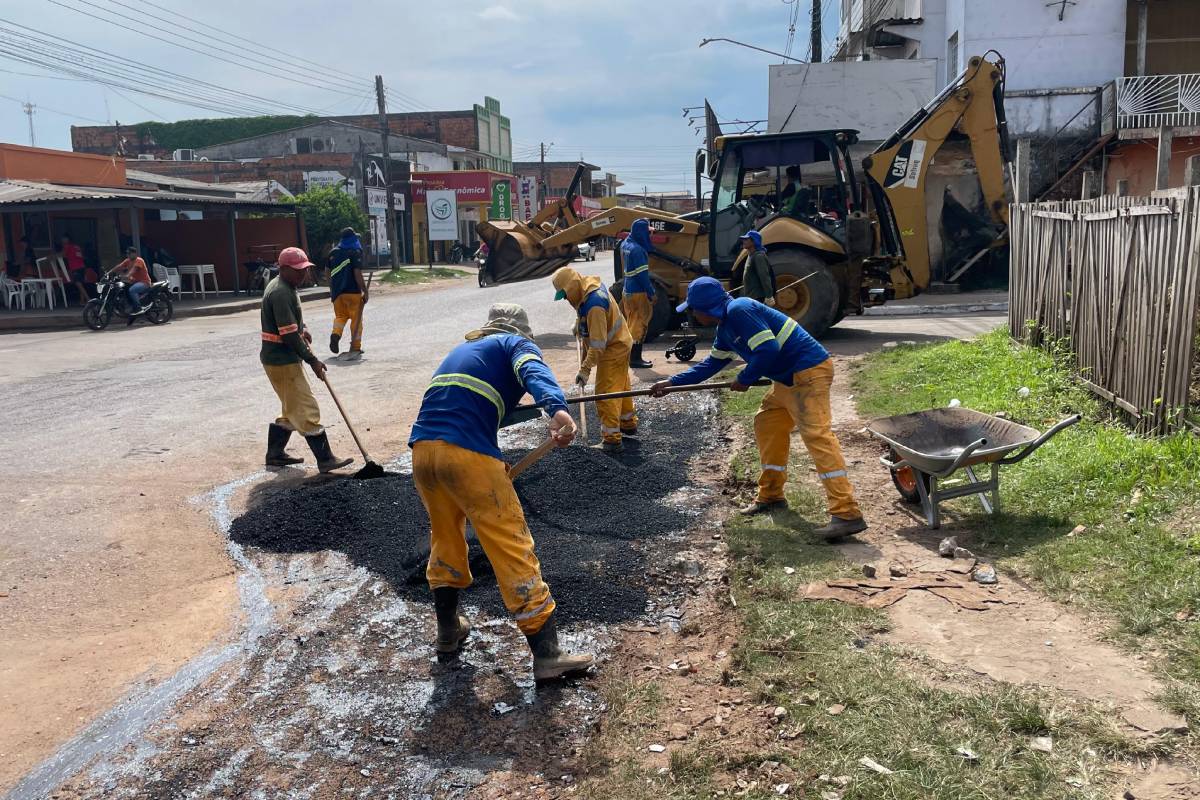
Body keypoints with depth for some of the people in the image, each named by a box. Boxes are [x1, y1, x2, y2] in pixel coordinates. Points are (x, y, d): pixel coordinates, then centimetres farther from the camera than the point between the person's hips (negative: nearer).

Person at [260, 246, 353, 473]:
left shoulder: (283, 286, 11)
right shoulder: (281, 293, -22)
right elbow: (289, 335, -24)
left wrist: (302, 328, 11)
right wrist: (312, 360, -18)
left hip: (278, 359, 11)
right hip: (282, 361, -11)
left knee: (291, 409, 19)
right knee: (306, 410, -8)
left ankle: (275, 453, 29)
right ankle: (325, 460, -5)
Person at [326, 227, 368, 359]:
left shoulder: (333, 252, 7)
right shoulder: (355, 253, -10)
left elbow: (328, 272, 13)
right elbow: (358, 275, -16)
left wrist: (332, 288, 24)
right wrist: (365, 291, -11)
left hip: (337, 292, 5)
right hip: (353, 292, -5)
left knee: (340, 315, 20)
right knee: (356, 319, 5)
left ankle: (336, 333, -7)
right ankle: (355, 348, 7)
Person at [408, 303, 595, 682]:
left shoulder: (463, 348, 32)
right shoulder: (517, 344, 12)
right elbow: (533, 371, -13)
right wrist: (557, 408, -33)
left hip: (421, 449, 7)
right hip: (468, 452, -7)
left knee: (446, 538, 25)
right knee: (512, 546, -2)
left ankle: (448, 631, 37)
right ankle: (546, 654, -1)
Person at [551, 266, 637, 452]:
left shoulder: (594, 305, -33)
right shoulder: (591, 286, -4)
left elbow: (598, 343, -35)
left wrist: (585, 369, -36)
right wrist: (580, 325, 22)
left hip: (613, 349, -10)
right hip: (619, 344, 10)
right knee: (621, 386, 23)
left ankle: (612, 439, -7)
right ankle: (628, 423, 40)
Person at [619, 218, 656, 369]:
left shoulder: (626, 244, 6)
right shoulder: (637, 249, -21)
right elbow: (642, 274, -21)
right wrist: (651, 292, -15)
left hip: (628, 290, 9)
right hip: (638, 293, -9)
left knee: (632, 324, 17)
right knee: (638, 325, -2)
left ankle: (633, 356, 25)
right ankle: (635, 358, 2)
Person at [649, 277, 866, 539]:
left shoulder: (739, 310, -17)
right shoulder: (725, 329, 15)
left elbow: (768, 349, -23)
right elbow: (711, 364, 26)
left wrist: (744, 380, -8)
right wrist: (671, 383, 26)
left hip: (808, 372, -11)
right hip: (787, 378, 11)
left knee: (817, 435, -17)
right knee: (767, 425, 18)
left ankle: (847, 514, -20)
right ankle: (771, 495, 29)